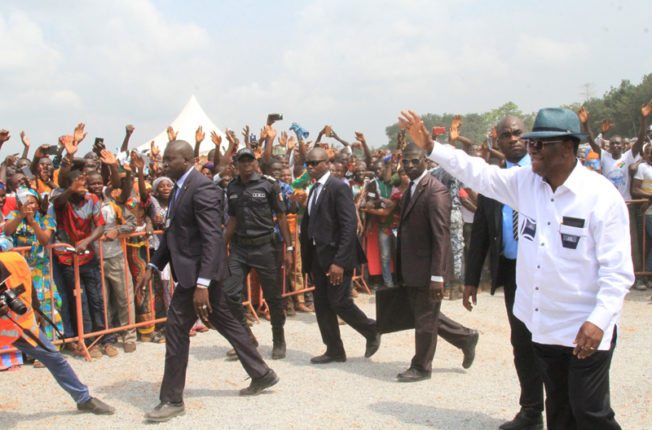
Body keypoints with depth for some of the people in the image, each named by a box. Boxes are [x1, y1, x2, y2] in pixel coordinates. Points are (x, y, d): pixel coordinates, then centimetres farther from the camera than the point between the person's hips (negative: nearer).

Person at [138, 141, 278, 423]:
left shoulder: (201, 188, -18)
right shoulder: (178, 189, 13)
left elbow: (212, 237, -23)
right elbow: (172, 233, 21)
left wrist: (202, 284, -28)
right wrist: (153, 267, 15)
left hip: (198, 271, -10)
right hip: (192, 272, 10)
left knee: (177, 329, -4)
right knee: (225, 322, 16)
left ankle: (172, 400, 6)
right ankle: (261, 374, 29)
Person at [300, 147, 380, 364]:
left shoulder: (339, 188, -12)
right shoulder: (314, 190, 14)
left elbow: (349, 225, -19)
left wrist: (339, 261, -24)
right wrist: (307, 256, 11)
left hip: (336, 256, -8)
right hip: (318, 256, 8)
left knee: (339, 302, -7)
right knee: (322, 305, 9)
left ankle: (372, 332, 17)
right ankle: (334, 350, 20)